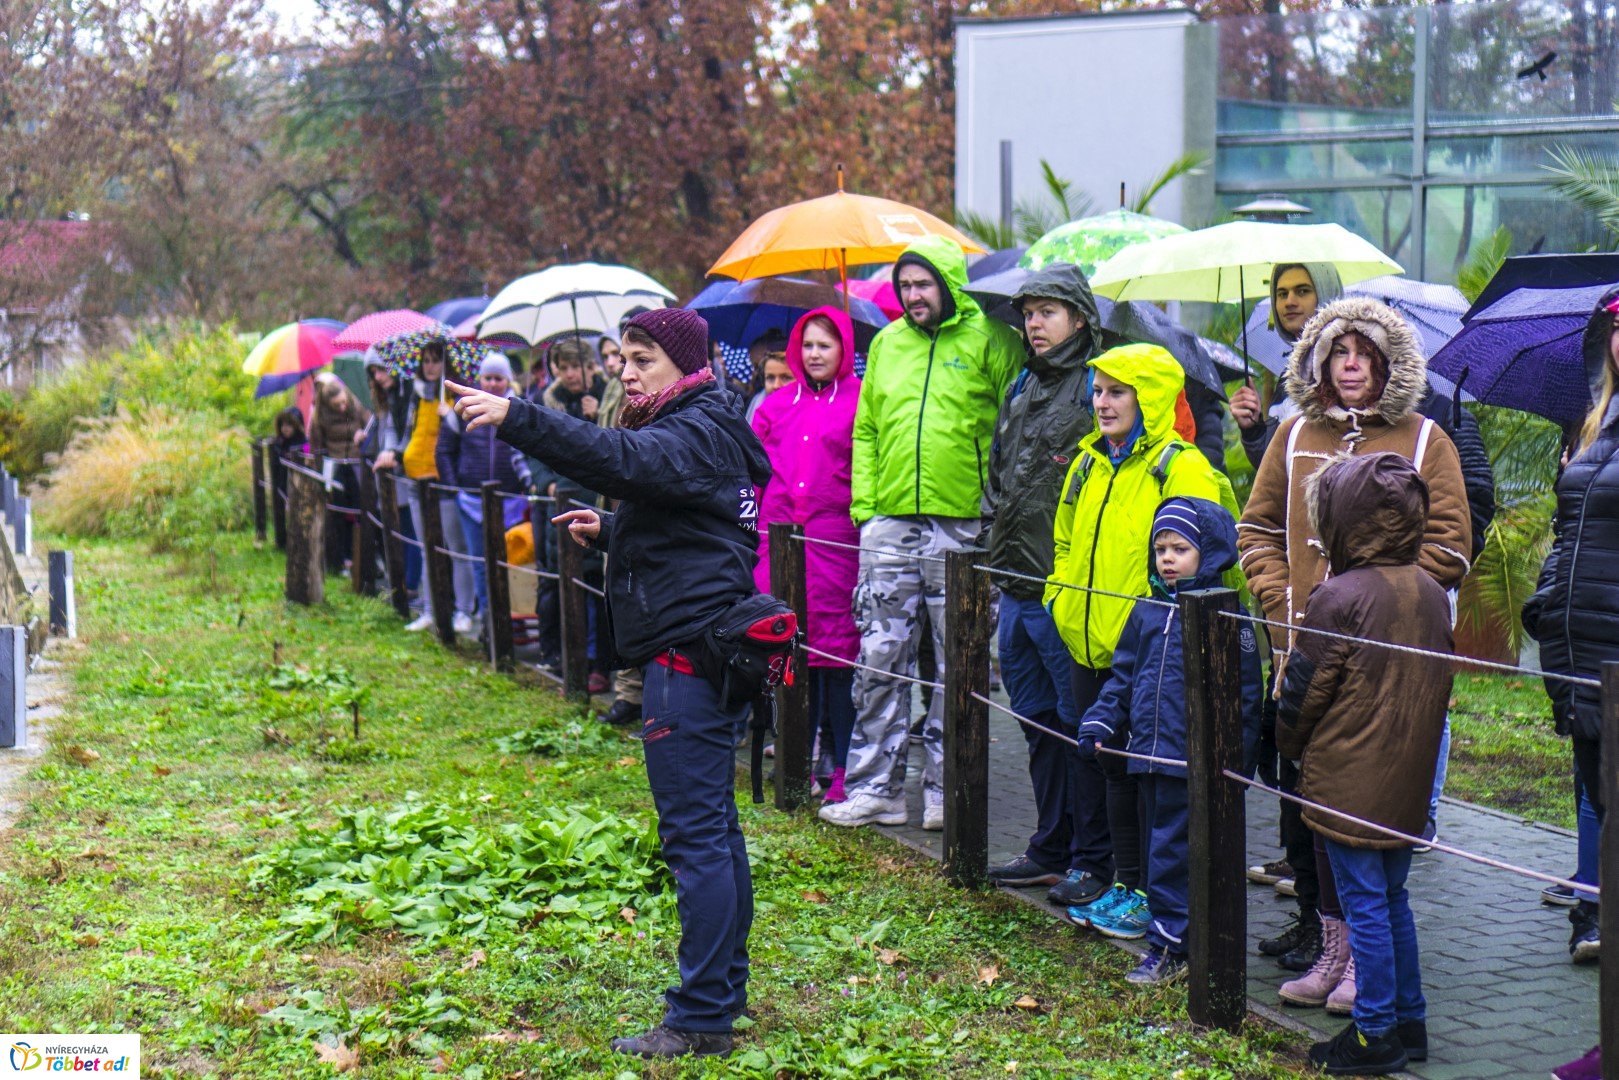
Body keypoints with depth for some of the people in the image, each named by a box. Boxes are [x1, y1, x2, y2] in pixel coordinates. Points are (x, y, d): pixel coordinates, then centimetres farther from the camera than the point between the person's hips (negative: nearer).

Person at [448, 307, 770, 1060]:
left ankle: (700, 1018, -8)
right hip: (699, 651, 11)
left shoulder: (698, 433, -13)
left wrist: (516, 420, -41)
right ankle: (724, 987, 27)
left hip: (688, 654, -11)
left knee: (695, 833, -10)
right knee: (713, 827, 17)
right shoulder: (692, 432, 20)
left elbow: (618, 460, -32)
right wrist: (608, 532, 14)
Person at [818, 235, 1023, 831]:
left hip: (962, 527, -4)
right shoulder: (886, 343, 14)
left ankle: (943, 787, 12)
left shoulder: (989, 340, -1)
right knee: (879, 659, 4)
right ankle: (874, 787, 11)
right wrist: (863, 503, 8)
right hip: (889, 524, 4)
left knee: (958, 665, 4)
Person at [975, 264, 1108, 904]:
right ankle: (1051, 849, 25)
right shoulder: (1022, 389, 17)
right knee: (1039, 723, 15)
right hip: (1017, 589, 8)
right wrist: (993, 554, 19)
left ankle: (1093, 861, 5)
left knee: (1081, 726, -3)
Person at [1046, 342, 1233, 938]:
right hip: (1088, 643, 8)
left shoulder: (1181, 469, -10)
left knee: (1140, 769, -2)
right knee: (1103, 760, 13)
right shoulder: (1090, 463, 14)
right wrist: (1059, 596, 16)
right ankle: (1122, 882, 23)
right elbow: (1065, 540, 26)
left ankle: (1148, 893, 7)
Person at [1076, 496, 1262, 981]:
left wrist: (1234, 751, -13)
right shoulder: (1148, 610, 12)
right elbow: (1123, 676, 18)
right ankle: (1170, 934, 24)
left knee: (1172, 850, -4)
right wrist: (1100, 721, 6)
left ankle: (1168, 947, 2)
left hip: (1194, 759, -7)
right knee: (1154, 846, 13)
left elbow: (1245, 691, -7)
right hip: (1149, 754, 7)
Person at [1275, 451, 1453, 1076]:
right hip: (1408, 784, 7)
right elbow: (1438, 688, 13)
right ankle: (1409, 1022, 23)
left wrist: (1290, 744, 7)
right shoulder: (1432, 595, 3)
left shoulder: (1340, 598, -18)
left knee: (1365, 906, 0)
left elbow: (1302, 693, -11)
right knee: (1393, 899, 17)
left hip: (1347, 784, -7)